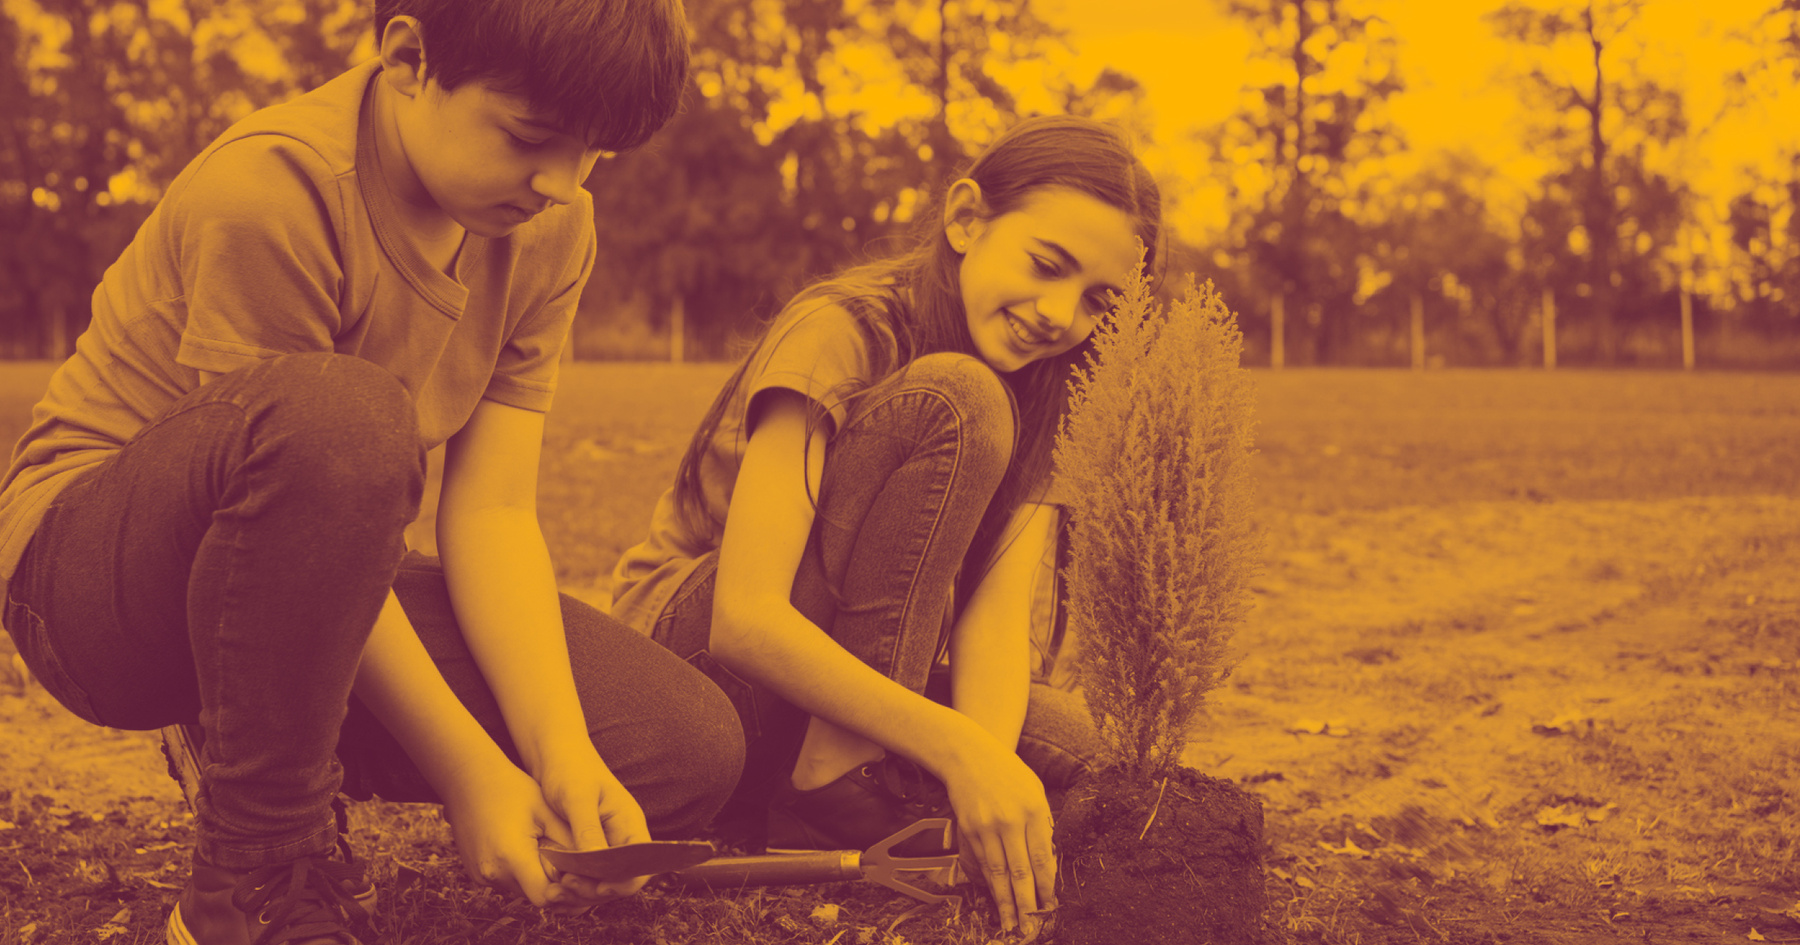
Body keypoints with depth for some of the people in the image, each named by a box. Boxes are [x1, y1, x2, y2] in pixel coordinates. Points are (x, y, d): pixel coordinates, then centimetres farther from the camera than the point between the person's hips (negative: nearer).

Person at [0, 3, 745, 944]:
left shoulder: (550, 228, -4)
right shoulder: (268, 190, -25)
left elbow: (493, 514, -8)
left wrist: (562, 751, -22)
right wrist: (466, 770, -25)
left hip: (330, 606, 7)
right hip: (90, 566, -7)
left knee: (691, 745, -10)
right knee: (339, 417, -41)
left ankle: (251, 746, 9)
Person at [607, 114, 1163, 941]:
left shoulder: (1039, 391, -1)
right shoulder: (840, 333, -21)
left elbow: (998, 611, -16)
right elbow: (744, 617, -32)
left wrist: (988, 760, -37)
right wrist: (957, 747, -42)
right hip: (688, 649, -7)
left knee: (1064, 741, -20)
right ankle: (839, 788, -28)